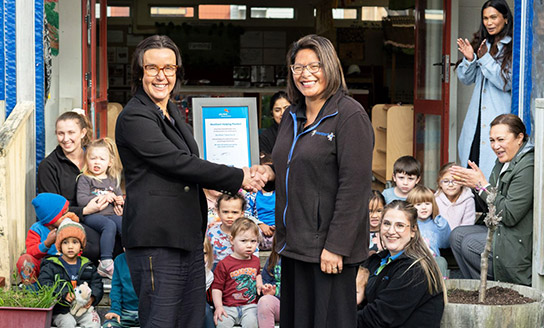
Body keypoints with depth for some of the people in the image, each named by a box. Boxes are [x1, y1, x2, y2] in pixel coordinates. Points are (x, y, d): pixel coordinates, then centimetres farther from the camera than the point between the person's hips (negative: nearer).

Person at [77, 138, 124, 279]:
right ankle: (106, 262, -37)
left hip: (112, 214, 5)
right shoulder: (84, 179, 6)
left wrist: (120, 200, 5)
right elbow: (81, 200, -6)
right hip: (93, 215, -4)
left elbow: (119, 196, 31)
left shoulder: (112, 180, 23)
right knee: (110, 225, -35)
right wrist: (102, 198, -11)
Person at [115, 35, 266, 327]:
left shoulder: (172, 113, 19)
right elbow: (180, 163, -17)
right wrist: (238, 177, -11)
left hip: (188, 236, 9)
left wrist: (240, 180, 7)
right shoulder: (134, 117, -11)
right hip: (156, 241, -9)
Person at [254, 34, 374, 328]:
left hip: (329, 248, -7)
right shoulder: (292, 116, 14)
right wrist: (272, 172, 3)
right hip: (293, 244, 8)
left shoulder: (350, 115, -10)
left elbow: (355, 185, -16)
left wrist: (336, 247, -20)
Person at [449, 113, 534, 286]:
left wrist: (483, 185, -16)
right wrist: (475, 184, -5)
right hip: (501, 230, 10)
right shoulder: (503, 161, 9)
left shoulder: (528, 167, -21)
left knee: (470, 244, -16)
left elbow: (510, 215, -23)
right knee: (457, 235, 4)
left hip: (520, 244, -10)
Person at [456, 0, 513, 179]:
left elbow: (507, 82, -12)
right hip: (477, 116, 6)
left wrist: (485, 59, -14)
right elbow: (466, 79, 14)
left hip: (500, 115, -6)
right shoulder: (481, 43, 14)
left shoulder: (512, 47, -7)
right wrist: (469, 59, -5)